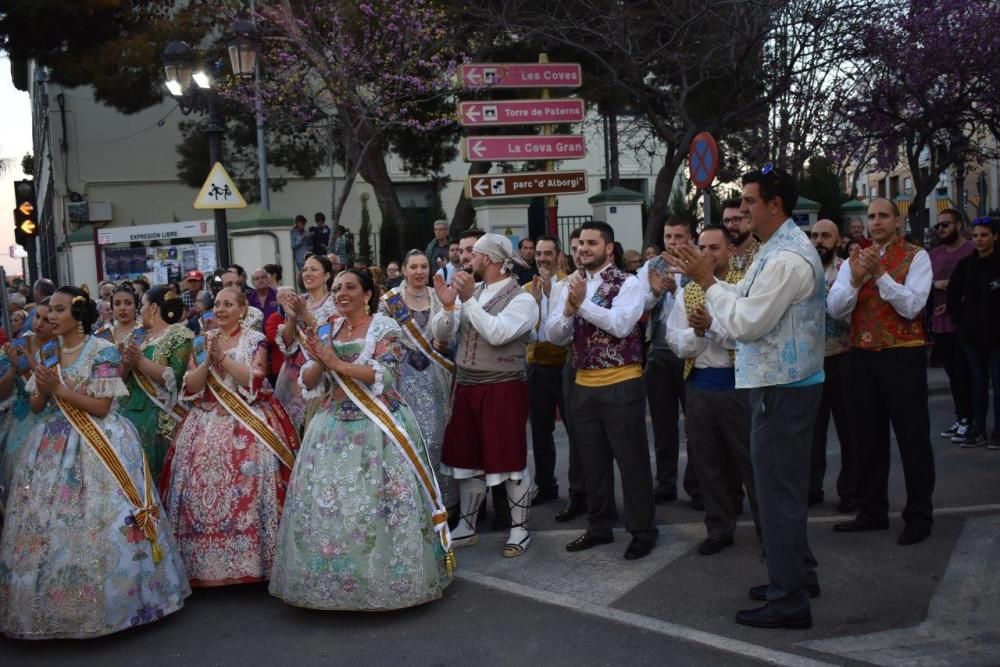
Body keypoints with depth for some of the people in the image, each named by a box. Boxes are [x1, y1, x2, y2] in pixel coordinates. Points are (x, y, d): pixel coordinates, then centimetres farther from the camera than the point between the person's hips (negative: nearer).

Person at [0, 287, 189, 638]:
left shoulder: (103, 351, -8)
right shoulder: (46, 354, 10)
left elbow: (101, 407, -12)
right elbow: (36, 406, 11)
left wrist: (59, 388, -15)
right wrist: (44, 389, -10)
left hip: (96, 445, -6)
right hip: (53, 445, 6)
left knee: (97, 524, -6)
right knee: (45, 523, 5)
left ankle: (101, 602, 8)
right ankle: (50, 604, 18)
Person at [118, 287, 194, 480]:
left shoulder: (180, 335, -5)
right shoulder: (144, 337, 17)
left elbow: (174, 379, -16)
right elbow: (124, 378, 16)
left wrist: (140, 361, -17)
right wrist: (126, 364, -5)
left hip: (161, 418, -7)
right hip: (131, 412, 7)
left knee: (151, 471, -8)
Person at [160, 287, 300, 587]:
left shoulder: (255, 340, 2)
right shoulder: (202, 342, 13)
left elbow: (254, 381, -10)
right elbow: (191, 387, 5)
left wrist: (223, 356, -12)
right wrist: (208, 359, -9)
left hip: (248, 424, -4)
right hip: (207, 424, 4)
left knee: (246, 488, -14)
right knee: (201, 484, -6)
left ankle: (248, 562, -6)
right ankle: (205, 564, 3)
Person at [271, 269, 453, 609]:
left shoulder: (385, 328, -4)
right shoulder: (327, 331, 13)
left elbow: (383, 375, -16)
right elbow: (309, 381, 9)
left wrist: (337, 363, -18)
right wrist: (320, 361, -12)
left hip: (376, 427, -5)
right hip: (334, 427, 6)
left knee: (374, 504, -6)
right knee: (325, 502, 4)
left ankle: (384, 578, 8)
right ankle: (332, 579, 17)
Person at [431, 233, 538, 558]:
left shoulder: (521, 299, -11)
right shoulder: (470, 291, 8)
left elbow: (497, 334, -26)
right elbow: (440, 334, 4)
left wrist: (469, 300, -23)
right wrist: (448, 305, -14)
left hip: (503, 390, -6)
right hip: (466, 387, 7)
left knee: (510, 459, 2)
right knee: (468, 458, 15)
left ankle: (519, 529, 18)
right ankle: (466, 526, 29)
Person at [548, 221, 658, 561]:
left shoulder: (628, 283, -7)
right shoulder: (570, 286, 9)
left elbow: (621, 325, -23)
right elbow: (554, 335, 3)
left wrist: (583, 303, -23)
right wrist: (569, 309, -15)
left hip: (621, 385, -6)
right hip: (584, 386, 6)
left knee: (632, 461, 2)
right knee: (593, 461, 15)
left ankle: (643, 531, 16)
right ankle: (600, 527, 29)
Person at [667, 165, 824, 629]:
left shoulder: (786, 259, -21)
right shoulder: (778, 248, 13)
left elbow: (745, 324, -23)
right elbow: (746, 299, 13)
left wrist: (708, 282, -14)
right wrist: (703, 276, 4)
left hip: (781, 390, -11)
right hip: (784, 383, 11)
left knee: (777, 491, -4)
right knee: (786, 487, 19)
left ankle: (788, 601, 5)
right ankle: (799, 575, 33)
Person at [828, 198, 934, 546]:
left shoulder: (916, 257, -3)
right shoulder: (854, 259, 9)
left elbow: (912, 306, -17)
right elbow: (834, 309, -3)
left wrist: (880, 274, -24)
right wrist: (855, 279, -19)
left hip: (903, 355, -5)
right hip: (862, 356, 5)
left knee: (912, 436, 2)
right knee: (869, 436, 13)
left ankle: (919, 516, 13)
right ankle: (872, 511, 25)